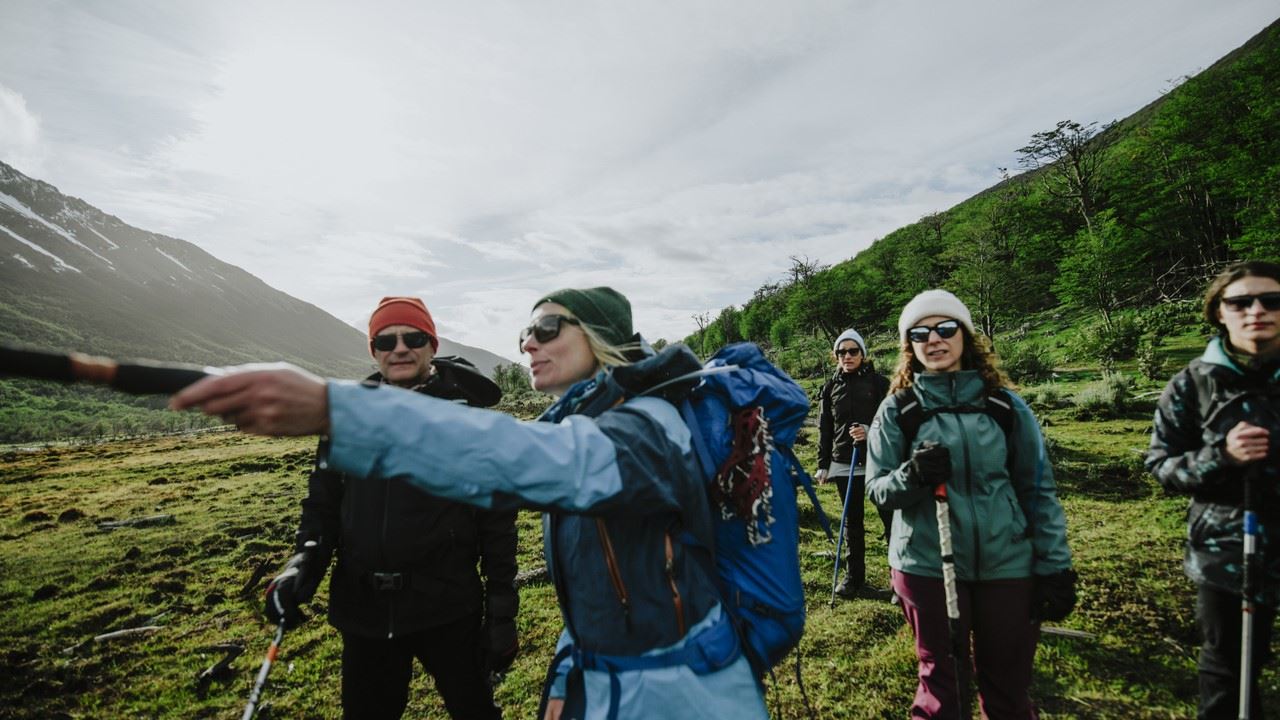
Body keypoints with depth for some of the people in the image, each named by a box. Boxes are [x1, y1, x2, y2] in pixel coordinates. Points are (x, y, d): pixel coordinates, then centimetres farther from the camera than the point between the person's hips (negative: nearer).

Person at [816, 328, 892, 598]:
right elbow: (824, 429, 12)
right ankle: (854, 578, 23)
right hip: (843, 464, 3)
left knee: (891, 518, -5)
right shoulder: (831, 388, 10)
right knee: (852, 522, 12)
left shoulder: (878, 382, 0)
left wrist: (870, 431, -22)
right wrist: (823, 465, 9)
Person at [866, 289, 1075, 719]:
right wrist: (912, 476, -22)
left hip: (1008, 564, 2)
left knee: (1009, 684, 16)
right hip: (927, 566, -1)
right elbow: (877, 489, -2)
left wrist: (1055, 567, 3)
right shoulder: (897, 409, -3)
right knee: (942, 681, 12)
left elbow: (1038, 489, 5)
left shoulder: (1005, 404, 0)